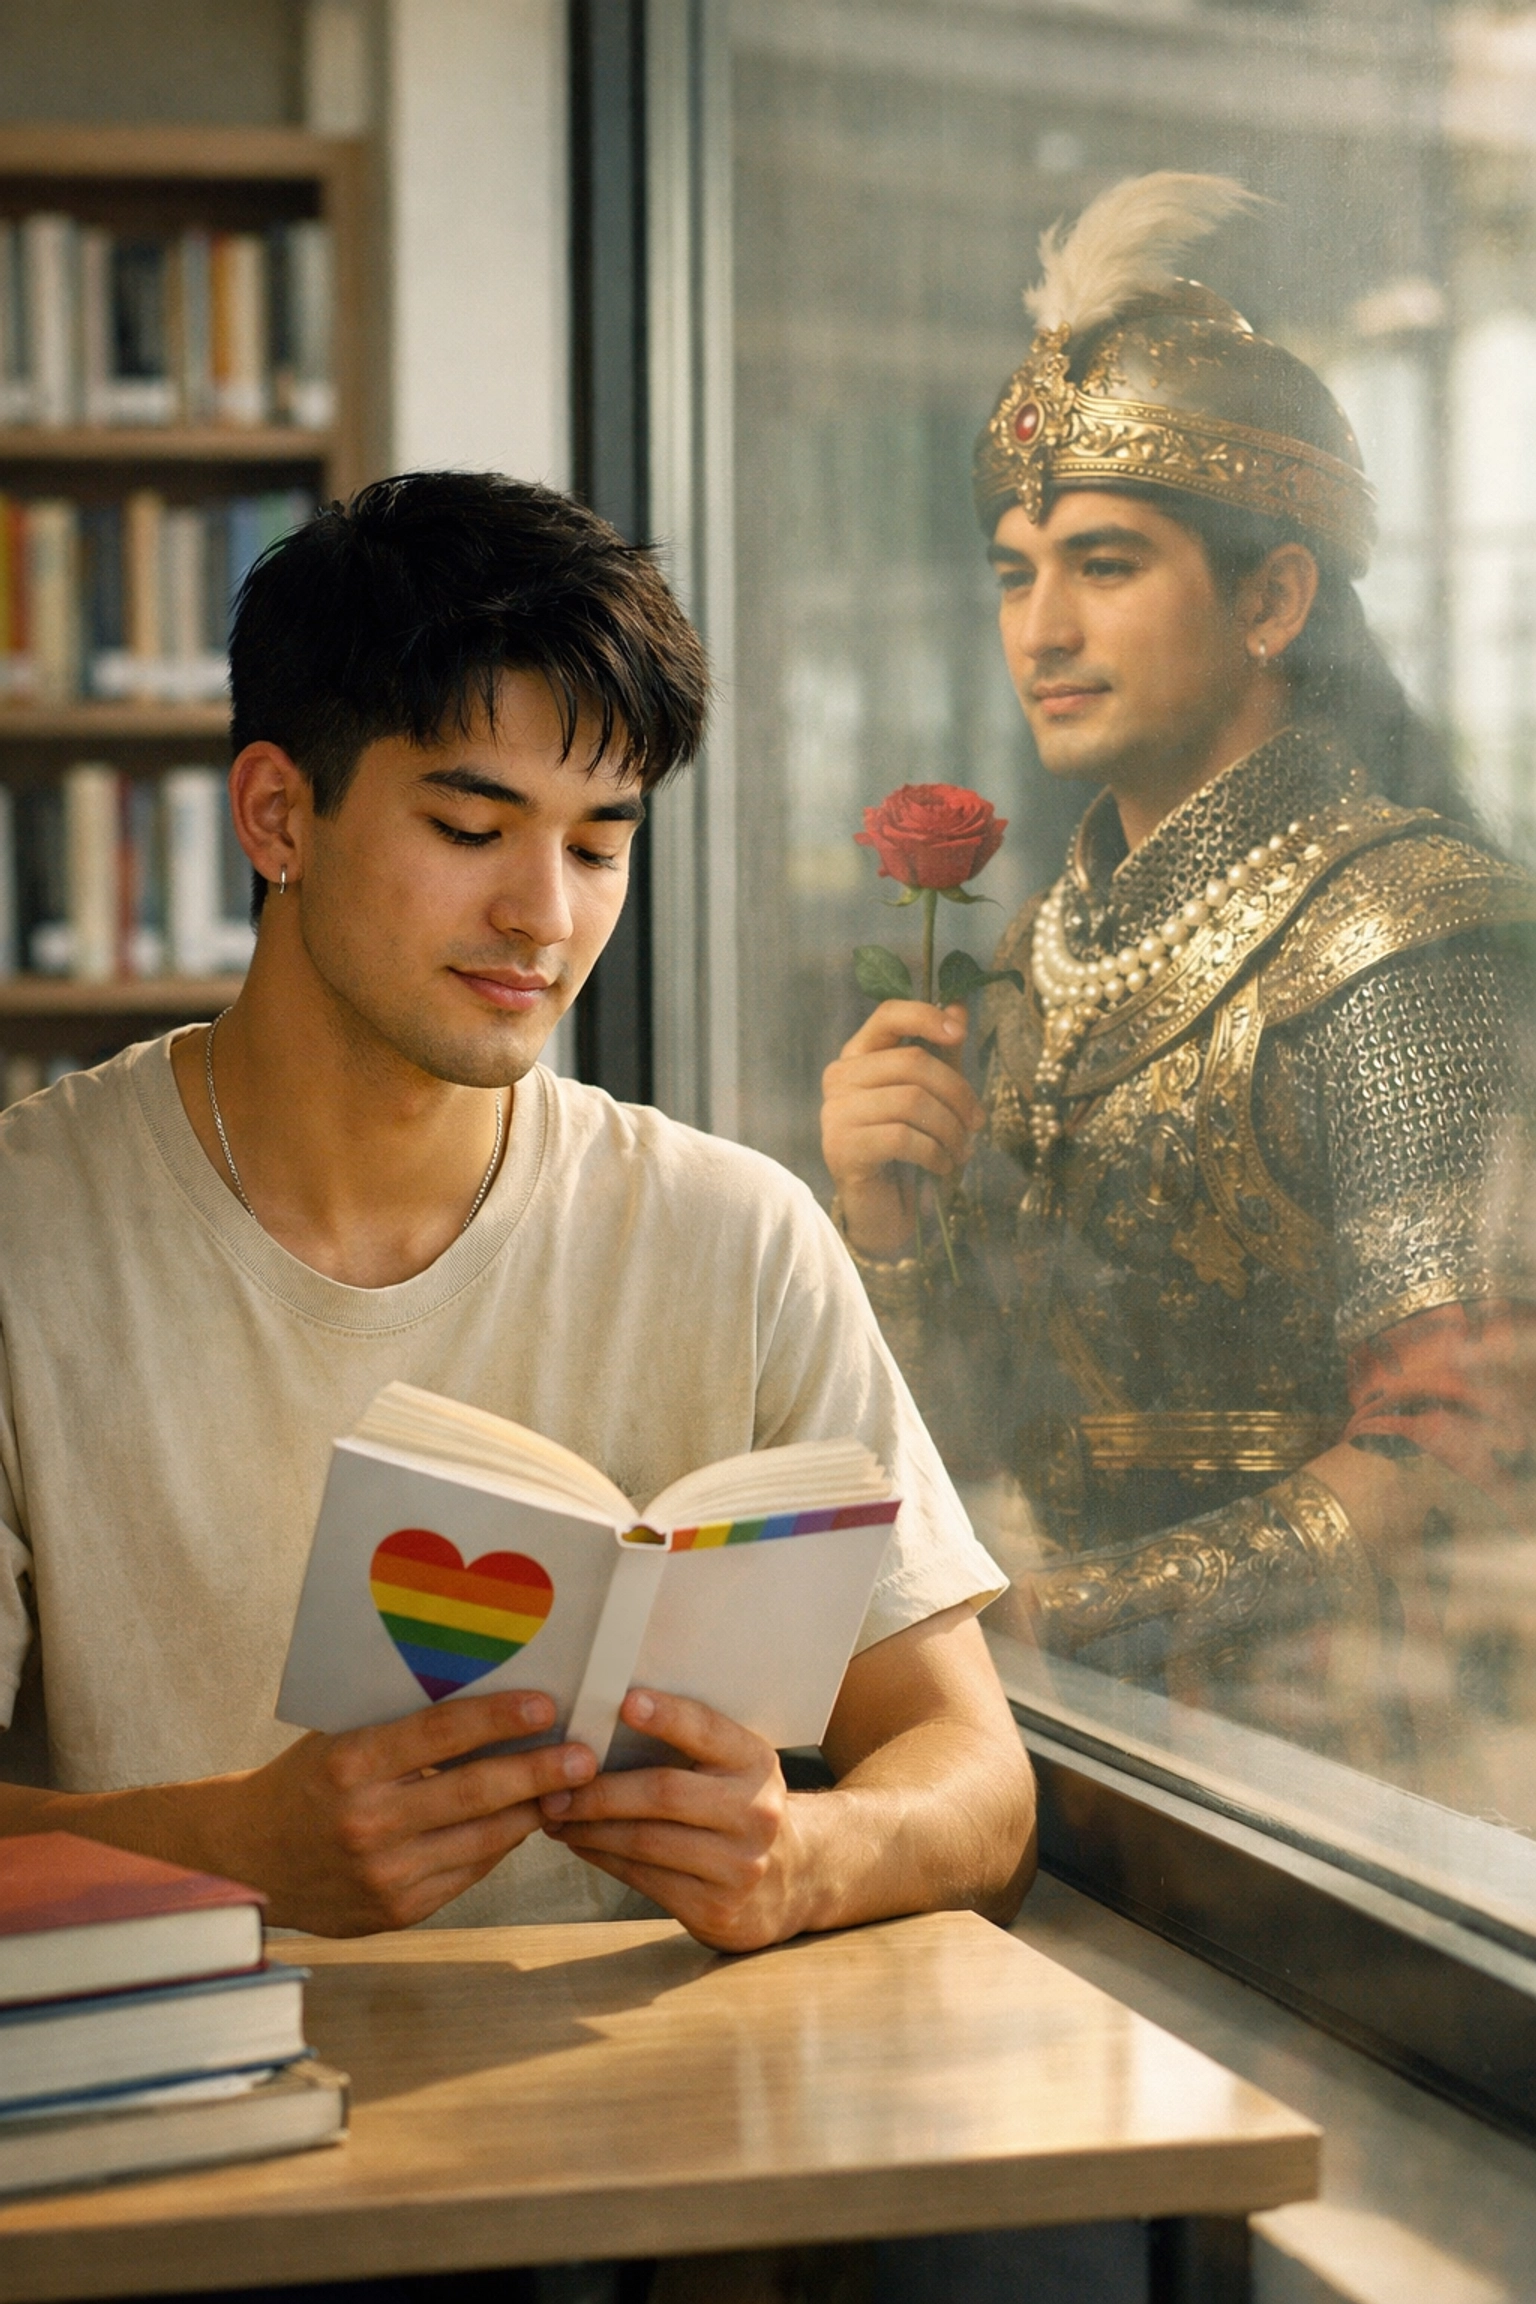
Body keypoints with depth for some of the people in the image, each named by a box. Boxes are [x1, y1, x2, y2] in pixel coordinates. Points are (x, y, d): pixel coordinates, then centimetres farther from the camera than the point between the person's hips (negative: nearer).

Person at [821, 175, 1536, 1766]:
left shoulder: (1395, 939, -12)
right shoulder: (1058, 948, 10)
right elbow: (965, 1442, 13)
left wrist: (1054, 1611, -18)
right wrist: (882, 1218, -6)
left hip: (1309, 1752, -5)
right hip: (1091, 1715, 6)